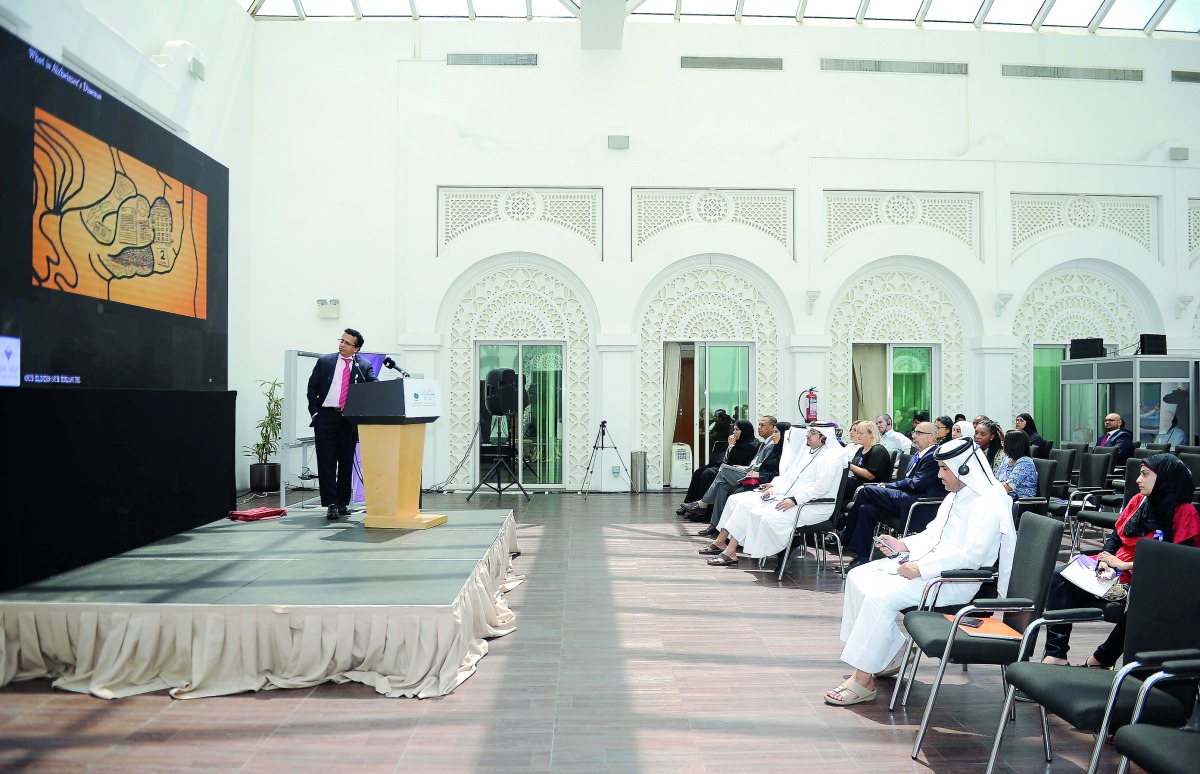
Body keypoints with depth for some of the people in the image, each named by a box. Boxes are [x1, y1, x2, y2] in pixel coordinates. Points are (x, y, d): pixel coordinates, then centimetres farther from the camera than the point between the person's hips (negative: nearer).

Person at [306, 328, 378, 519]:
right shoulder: (324, 362, 7)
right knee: (327, 462, -2)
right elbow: (312, 387, 9)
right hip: (325, 417, 0)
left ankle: (343, 503, 19)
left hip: (349, 419, 0)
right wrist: (314, 412, 0)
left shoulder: (364, 366, 5)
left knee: (346, 462, 8)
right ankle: (331, 504, 1)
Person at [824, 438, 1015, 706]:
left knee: (879, 597, -27)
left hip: (955, 580, -10)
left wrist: (921, 568, -25)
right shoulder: (955, 497, 14)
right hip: (928, 564, 10)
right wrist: (904, 545, 5)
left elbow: (971, 556, -25)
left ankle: (863, 679, -19)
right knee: (858, 578, 3)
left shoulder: (987, 505, -17)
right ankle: (892, 653, 10)